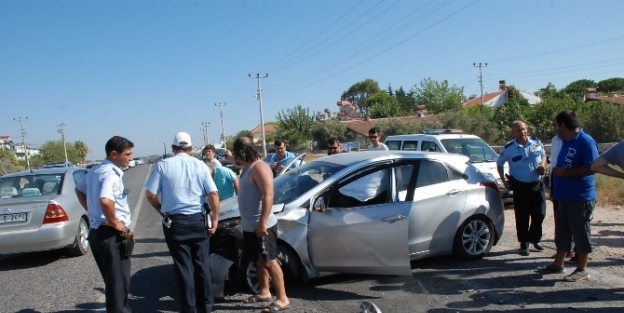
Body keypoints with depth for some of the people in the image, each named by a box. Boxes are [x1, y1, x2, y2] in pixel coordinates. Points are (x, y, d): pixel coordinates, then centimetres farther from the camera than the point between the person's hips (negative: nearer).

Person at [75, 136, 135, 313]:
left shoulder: (95, 171, 11)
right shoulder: (111, 173, -20)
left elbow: (79, 190, 28)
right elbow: (105, 200, -37)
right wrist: (115, 223, -22)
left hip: (96, 231, 10)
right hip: (111, 235, -10)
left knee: (112, 280, 21)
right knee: (118, 283, 0)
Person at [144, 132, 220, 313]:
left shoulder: (163, 165, -2)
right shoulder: (200, 165, 1)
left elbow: (150, 195, -4)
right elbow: (213, 194, -5)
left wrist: (162, 211, 12)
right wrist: (215, 219, 2)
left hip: (174, 222, -1)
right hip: (197, 220, 1)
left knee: (183, 266, 6)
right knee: (202, 265, 12)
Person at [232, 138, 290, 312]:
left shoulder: (259, 168, -18)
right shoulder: (248, 167, 13)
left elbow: (268, 196, -26)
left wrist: (262, 223, -28)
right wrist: (245, 218, 25)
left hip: (261, 226, -10)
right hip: (250, 226, 10)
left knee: (269, 261, -6)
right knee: (260, 261, 18)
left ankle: (282, 299, 1)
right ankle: (264, 292, 30)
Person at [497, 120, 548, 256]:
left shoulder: (536, 142, 0)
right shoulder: (508, 148, -8)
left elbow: (543, 155, 17)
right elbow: (499, 164, 6)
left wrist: (543, 165, -4)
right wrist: (503, 180, -1)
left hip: (537, 184, 3)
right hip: (520, 186, -3)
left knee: (539, 214, 10)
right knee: (522, 217, 1)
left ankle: (535, 238, 32)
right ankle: (524, 243, 14)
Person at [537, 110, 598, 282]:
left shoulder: (585, 141, -15)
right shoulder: (566, 142, 13)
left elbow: (592, 167, -23)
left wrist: (566, 172, -20)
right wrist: (557, 170, 7)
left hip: (581, 197, -9)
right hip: (565, 196, 9)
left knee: (580, 234, 1)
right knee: (562, 232, 15)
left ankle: (582, 270, 12)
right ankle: (557, 264, 25)